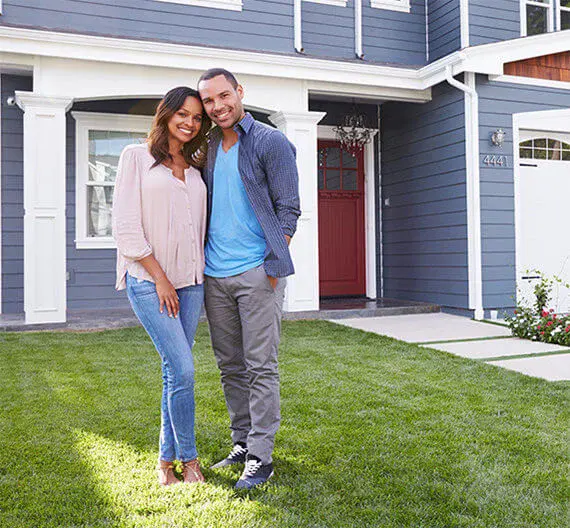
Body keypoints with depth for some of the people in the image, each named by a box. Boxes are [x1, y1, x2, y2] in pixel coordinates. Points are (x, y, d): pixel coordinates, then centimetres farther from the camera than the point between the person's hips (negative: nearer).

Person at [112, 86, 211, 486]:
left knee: (175, 371, 7)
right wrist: (160, 278, -9)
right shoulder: (137, 157, 2)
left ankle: (166, 460, 20)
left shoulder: (195, 169, 16)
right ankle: (189, 459, 8)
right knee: (183, 369, -10)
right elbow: (126, 225, -6)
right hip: (149, 278, -5)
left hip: (190, 280, 5)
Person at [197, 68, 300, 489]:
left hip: (257, 272, -6)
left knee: (261, 366, -1)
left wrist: (274, 266, -12)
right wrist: (200, 261, 12)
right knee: (231, 366, 12)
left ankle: (261, 456, 7)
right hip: (215, 275, 6)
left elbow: (288, 208, -5)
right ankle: (242, 443, 26)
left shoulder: (271, 142, -3)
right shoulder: (207, 147, 15)